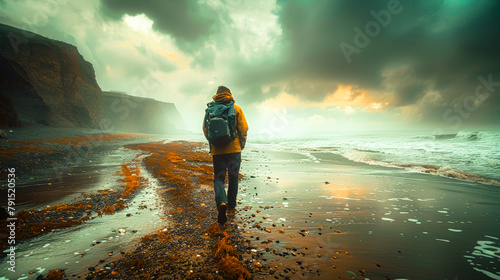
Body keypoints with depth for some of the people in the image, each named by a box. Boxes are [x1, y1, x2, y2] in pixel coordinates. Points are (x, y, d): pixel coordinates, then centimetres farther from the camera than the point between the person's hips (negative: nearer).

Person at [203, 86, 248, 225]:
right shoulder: (236, 109, 1)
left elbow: (205, 130, 8)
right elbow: (243, 129, -4)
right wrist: (241, 145, 9)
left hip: (217, 150, 1)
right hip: (233, 149, 0)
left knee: (218, 178, 7)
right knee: (233, 178, 14)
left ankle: (221, 203, -17)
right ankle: (231, 207, 24)